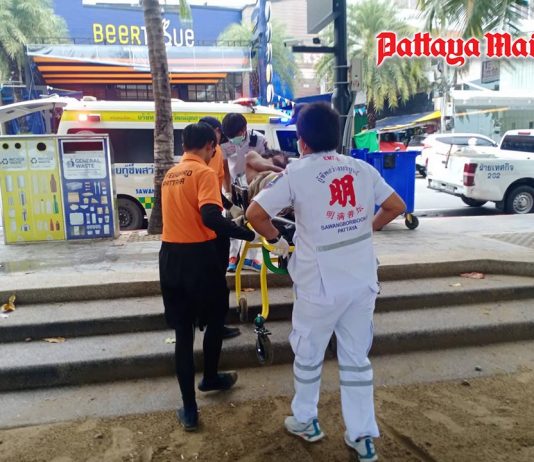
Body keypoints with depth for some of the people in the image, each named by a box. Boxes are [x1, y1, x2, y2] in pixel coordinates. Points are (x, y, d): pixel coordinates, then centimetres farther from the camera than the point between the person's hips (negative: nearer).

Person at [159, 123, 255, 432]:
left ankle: (189, 410, 15)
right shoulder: (204, 173, -10)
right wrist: (248, 234, -18)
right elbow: (211, 217, -25)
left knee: (183, 331, 10)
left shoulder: (170, 174, 14)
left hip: (170, 256, 7)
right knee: (215, 319, 19)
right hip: (198, 256, -6)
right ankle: (211, 378, 39)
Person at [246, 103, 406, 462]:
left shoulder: (297, 173, -11)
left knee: (308, 354, 18)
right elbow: (396, 207, 10)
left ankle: (306, 421, 36)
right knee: (357, 358, 16)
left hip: (321, 284, -4)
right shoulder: (363, 169, 2)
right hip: (363, 281, 4)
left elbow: (255, 213, -14)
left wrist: (276, 240, 3)